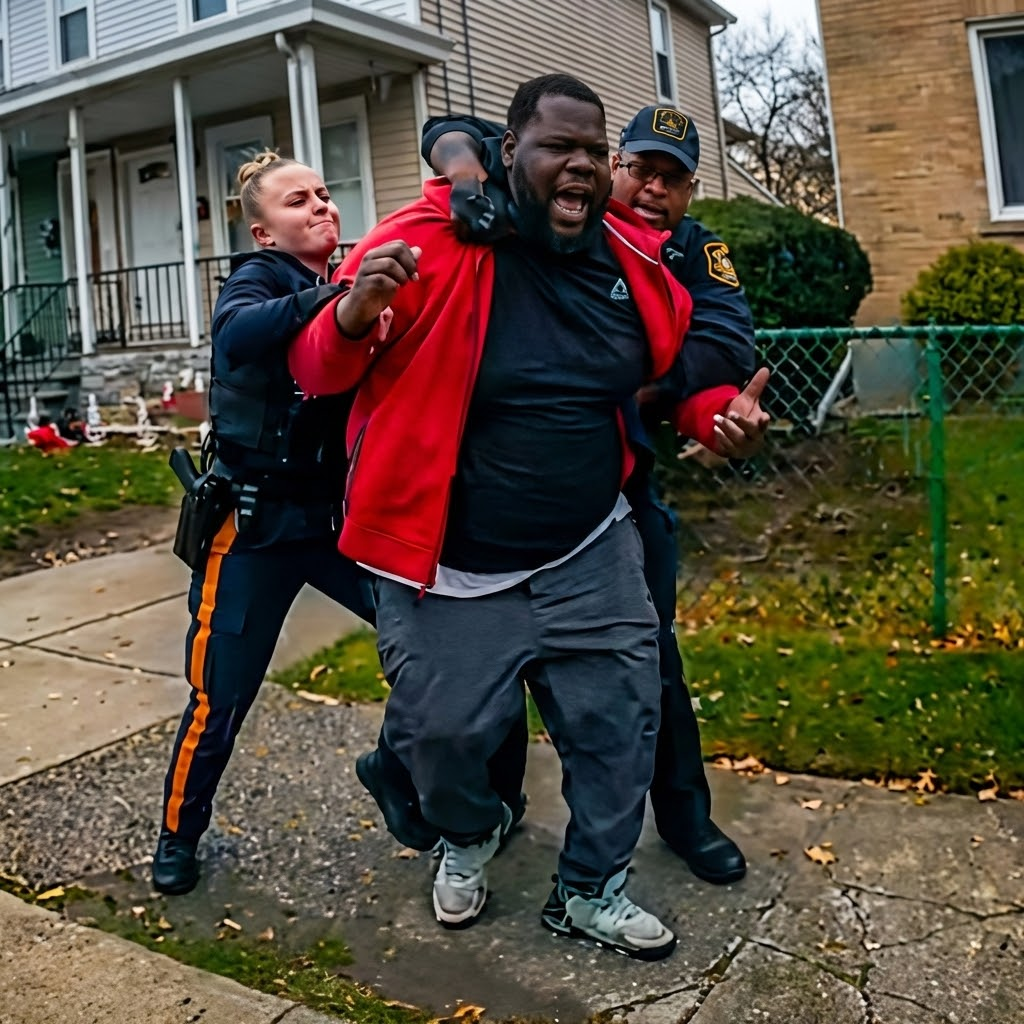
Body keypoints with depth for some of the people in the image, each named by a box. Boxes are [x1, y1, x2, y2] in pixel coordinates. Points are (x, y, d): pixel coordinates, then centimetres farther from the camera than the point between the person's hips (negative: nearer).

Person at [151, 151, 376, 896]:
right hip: (258, 524, -4)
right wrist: (338, 299, -51)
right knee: (221, 701, 2)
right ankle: (180, 835, 29)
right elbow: (237, 333, -36)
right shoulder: (259, 276, -10)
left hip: (343, 512, 5)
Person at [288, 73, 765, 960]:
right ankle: (471, 832, 45)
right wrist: (354, 315, -33)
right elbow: (316, 371, -11)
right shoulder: (429, 240, -14)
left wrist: (715, 415, -3)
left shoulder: (634, 258, 0)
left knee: (621, 718, 10)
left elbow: (678, 368, 18)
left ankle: (590, 890, 36)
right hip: (449, 571, -3)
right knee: (441, 732, 7)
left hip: (591, 556, 4)